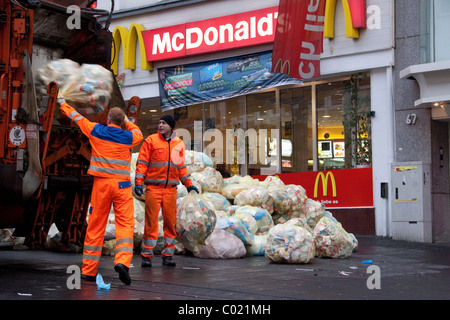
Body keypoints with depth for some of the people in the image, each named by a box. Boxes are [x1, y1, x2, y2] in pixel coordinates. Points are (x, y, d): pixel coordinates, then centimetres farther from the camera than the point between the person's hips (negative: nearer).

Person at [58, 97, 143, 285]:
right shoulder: (128, 137, 3)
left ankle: (88, 270, 9)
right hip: (121, 185, -1)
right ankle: (122, 261, -26)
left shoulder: (96, 131, 4)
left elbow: (76, 117, 20)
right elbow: (138, 133, 28)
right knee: (125, 224, -4)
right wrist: (126, 121, 34)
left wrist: (63, 103, 36)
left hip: (101, 183, 1)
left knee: (96, 226, 6)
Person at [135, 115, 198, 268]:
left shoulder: (179, 144, 13)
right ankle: (147, 256, 2)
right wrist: (138, 182, -10)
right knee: (151, 221, -5)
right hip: (153, 187, -3)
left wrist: (188, 184, 20)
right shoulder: (151, 140, 2)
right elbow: (142, 163, 0)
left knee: (170, 222, 3)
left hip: (171, 189, 3)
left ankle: (168, 255, 12)